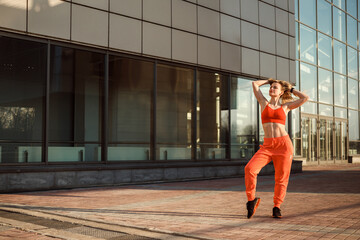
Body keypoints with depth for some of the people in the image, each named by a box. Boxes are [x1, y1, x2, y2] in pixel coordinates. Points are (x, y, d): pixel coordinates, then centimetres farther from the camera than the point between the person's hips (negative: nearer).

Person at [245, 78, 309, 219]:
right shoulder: (264, 103, 15)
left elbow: (305, 98, 7)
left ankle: (276, 207, 17)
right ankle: (251, 200, -3)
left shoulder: (285, 106, 13)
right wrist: (269, 80, 30)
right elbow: (255, 83, 17)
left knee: (281, 178, 0)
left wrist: (291, 89, 19)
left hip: (284, 144, 0)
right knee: (250, 168, -20)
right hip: (267, 146, 0)